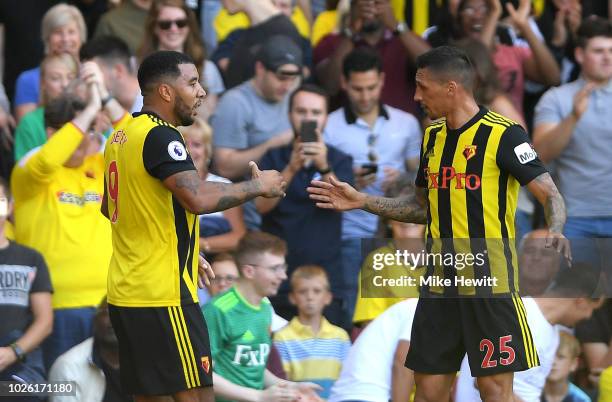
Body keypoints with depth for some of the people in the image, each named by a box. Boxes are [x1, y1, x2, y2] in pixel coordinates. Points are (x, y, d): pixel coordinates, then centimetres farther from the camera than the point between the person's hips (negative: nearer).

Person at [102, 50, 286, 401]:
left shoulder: (121, 137, 14)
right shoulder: (159, 136, -15)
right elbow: (199, 198, -28)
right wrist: (257, 186, -13)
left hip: (126, 293, 9)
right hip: (163, 296, -9)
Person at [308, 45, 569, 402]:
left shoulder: (503, 134, -10)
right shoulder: (433, 136, 12)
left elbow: (550, 195, -14)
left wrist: (556, 232, -34)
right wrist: (362, 202, 17)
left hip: (489, 279, -7)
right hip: (441, 280, 7)